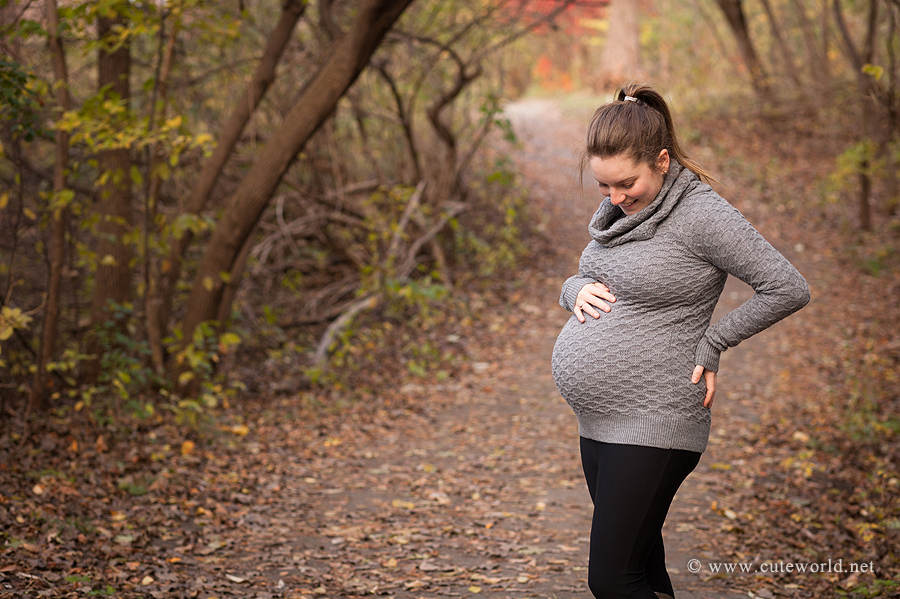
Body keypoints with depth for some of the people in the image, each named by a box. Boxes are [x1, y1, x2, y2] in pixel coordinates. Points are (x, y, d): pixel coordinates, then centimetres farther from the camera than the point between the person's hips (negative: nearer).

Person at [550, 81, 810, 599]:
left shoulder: (701, 214, -14)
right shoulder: (616, 211, 10)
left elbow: (788, 289, -16)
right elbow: (580, 281, 23)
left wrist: (709, 344, -11)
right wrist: (578, 290, -1)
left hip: (653, 425, -8)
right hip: (599, 422, 8)